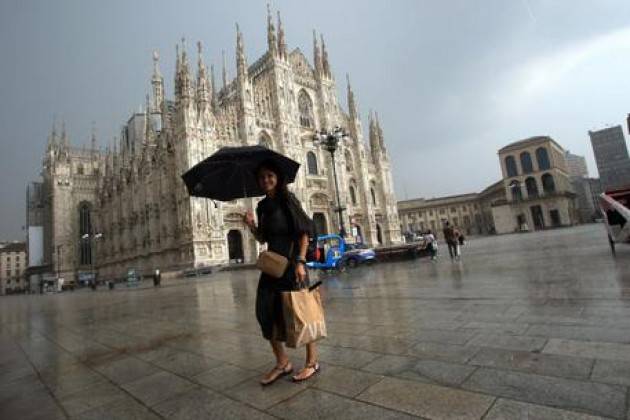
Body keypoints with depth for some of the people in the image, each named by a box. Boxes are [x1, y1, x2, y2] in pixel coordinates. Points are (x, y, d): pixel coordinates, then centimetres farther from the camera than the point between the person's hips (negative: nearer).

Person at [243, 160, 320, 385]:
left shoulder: (288, 200, -7)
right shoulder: (262, 206, 11)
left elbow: (304, 233, -11)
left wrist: (300, 262, -19)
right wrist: (251, 225, -1)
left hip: (291, 262, -7)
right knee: (266, 311, 5)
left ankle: (312, 361, 19)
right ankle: (282, 362, 23)